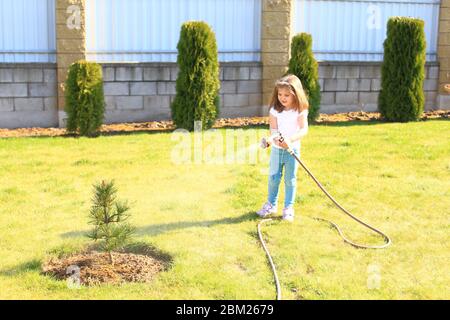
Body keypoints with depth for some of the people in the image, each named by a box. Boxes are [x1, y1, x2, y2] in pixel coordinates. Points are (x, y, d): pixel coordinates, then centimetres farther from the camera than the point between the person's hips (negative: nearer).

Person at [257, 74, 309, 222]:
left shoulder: (300, 111, -10)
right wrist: (276, 138, -31)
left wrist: (290, 139, -34)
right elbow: (273, 128, -9)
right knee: (273, 178, 9)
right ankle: (271, 204, 27)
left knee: (290, 179, 6)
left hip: (292, 149, -2)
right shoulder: (275, 110, -3)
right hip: (277, 149, 2)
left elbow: (304, 130, -18)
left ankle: (288, 208, 19)